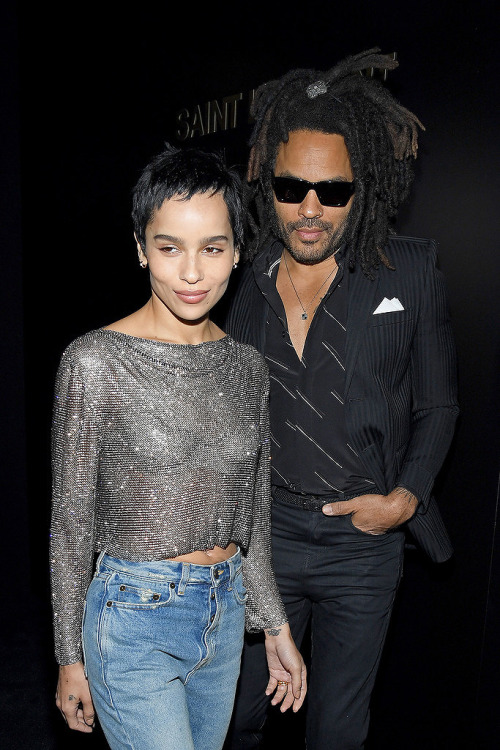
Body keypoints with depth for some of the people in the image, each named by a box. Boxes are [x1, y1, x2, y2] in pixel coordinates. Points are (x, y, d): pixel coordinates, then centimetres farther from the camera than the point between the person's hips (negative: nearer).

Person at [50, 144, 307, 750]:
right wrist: (70, 657, -1)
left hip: (226, 612, 5)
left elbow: (253, 518, 8)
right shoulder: (95, 362, -15)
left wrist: (275, 627, 12)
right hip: (136, 619, -5)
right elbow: (71, 523, -8)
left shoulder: (248, 366, 0)